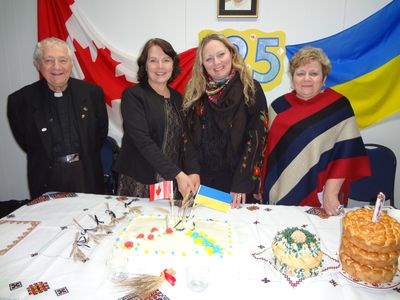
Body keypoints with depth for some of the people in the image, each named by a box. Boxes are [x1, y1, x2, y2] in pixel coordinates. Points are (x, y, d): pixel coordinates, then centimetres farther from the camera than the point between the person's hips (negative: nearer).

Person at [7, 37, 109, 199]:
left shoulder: (92, 92, -4)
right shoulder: (20, 100, -6)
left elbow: (101, 131, 5)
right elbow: (24, 140, 5)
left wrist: (86, 158, 2)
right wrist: (50, 162, 5)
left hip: (87, 174, 1)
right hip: (47, 178, 0)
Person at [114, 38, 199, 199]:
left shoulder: (177, 97, 10)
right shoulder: (132, 95, -6)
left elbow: (183, 140, 5)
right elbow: (143, 141, -16)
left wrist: (192, 172, -11)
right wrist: (178, 174, -22)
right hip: (139, 183, -4)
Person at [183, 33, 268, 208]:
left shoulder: (251, 89, -5)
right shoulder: (195, 92, 4)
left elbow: (256, 139, -9)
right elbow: (187, 138, 5)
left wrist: (242, 184, -14)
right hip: (202, 182, 3)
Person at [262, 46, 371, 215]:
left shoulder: (339, 106, -5)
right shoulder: (279, 106, 5)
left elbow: (345, 153, -9)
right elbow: (269, 148, 8)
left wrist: (330, 193, -14)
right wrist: (260, 185, 8)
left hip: (318, 197, -2)